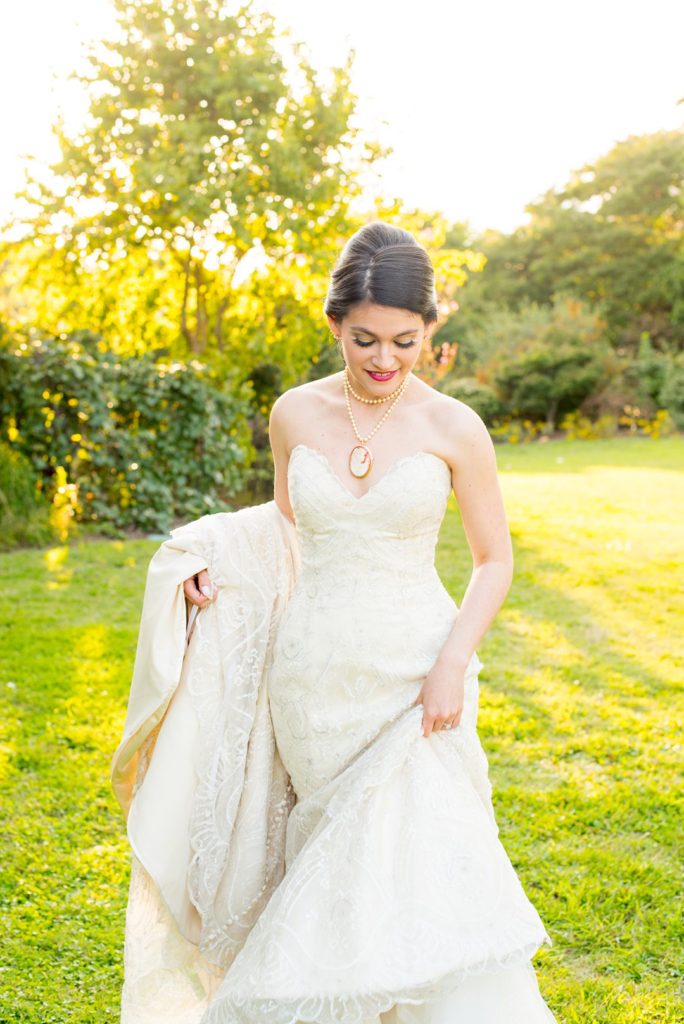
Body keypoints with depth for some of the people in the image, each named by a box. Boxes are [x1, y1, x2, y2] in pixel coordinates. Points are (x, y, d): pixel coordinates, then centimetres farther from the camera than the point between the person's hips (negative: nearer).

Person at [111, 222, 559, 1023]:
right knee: (338, 855, 14)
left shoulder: (453, 428, -7)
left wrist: (453, 663, -12)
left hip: (411, 677, -2)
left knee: (420, 856, -6)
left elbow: (494, 559, 0)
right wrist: (213, 554, -2)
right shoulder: (295, 414, 0)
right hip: (312, 676, 2)